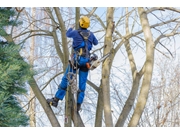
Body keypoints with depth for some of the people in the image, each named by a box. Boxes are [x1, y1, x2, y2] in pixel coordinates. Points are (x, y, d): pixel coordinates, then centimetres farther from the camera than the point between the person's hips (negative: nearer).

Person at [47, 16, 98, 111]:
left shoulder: (75, 32, -1)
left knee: (66, 79, 0)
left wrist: (70, 28, 45)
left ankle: (55, 100, 1)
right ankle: (78, 105, 4)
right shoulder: (91, 34, 9)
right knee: (82, 83, 6)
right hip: (86, 60, 3)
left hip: (77, 58, -3)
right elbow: (96, 43, 30)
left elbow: (67, 34, 23)